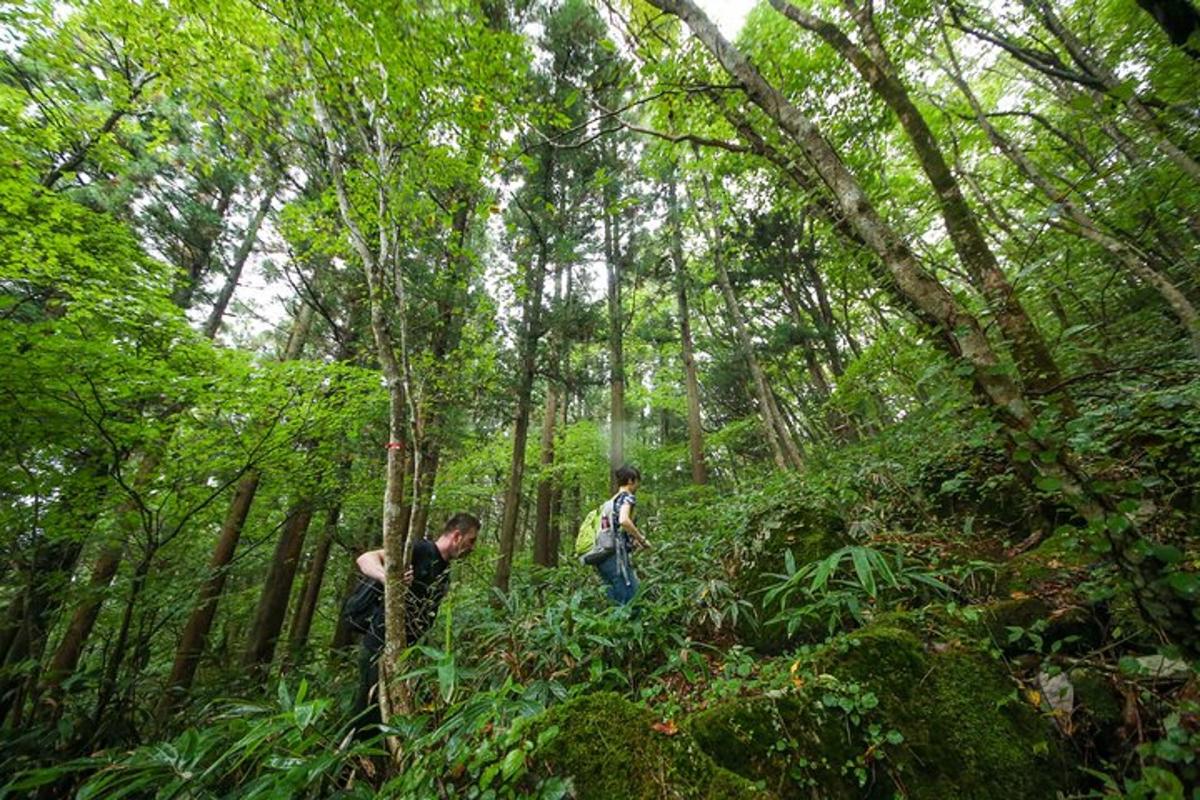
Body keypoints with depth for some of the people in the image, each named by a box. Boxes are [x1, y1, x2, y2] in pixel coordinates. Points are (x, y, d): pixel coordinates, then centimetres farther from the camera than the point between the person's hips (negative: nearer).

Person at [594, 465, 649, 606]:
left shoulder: (611, 501, 21)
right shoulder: (627, 497, -3)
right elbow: (624, 520, -22)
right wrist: (642, 539, -10)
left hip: (603, 556, 9)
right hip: (616, 555, -9)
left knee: (616, 602, 12)